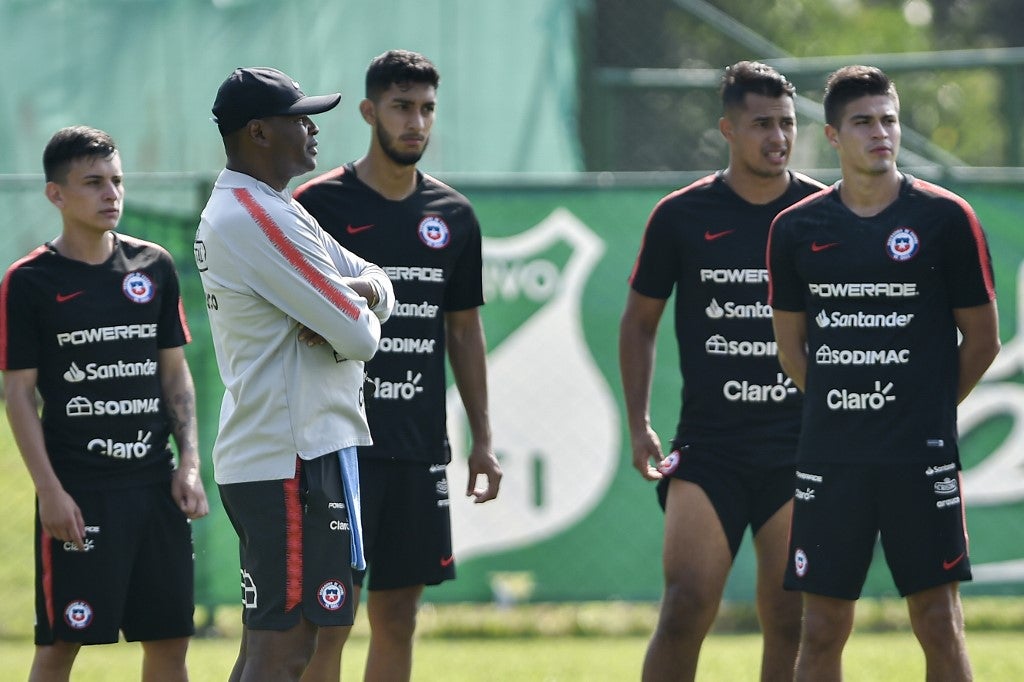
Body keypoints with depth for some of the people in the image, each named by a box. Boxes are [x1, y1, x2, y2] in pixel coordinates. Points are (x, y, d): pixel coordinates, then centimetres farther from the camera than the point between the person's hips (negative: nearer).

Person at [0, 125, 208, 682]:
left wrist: (189, 462, 5)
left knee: (169, 636, 5)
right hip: (78, 492, -4)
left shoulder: (154, 266, 9)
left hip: (155, 486, 4)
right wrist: (49, 490, -12)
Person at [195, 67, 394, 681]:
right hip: (293, 462, -11)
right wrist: (358, 315, 6)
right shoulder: (262, 217, -16)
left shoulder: (233, 210, 18)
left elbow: (378, 284, 18)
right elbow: (359, 337, -18)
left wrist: (360, 291, -6)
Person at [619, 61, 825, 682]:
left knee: (791, 620, 1)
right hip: (707, 445, -1)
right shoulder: (681, 216, 2)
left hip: (801, 445, 1)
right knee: (687, 606, -12)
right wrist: (639, 425, 5)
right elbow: (640, 320, 13)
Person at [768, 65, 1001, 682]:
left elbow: (982, 340, 5)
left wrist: (927, 410, 5)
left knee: (939, 625, -3)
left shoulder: (946, 219, -1)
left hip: (922, 459, -2)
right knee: (823, 629, 3)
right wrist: (840, 406, 8)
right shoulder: (796, 229, 6)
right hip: (829, 460, 2)